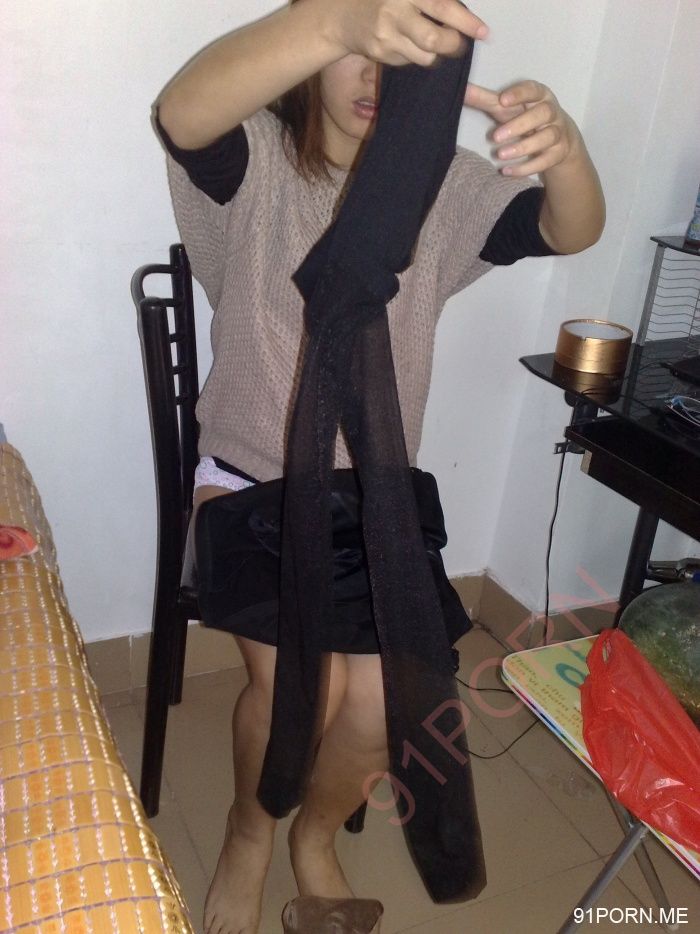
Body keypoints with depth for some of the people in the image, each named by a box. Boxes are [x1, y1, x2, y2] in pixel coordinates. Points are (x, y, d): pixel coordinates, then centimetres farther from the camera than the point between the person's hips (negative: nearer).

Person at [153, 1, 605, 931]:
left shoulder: (439, 183, 1)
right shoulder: (256, 161, -8)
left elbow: (570, 231, -13)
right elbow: (181, 112, -32)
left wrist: (561, 144, -37)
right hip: (251, 481, -2)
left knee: (382, 699, -10)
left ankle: (316, 835, 25)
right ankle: (249, 833, 16)